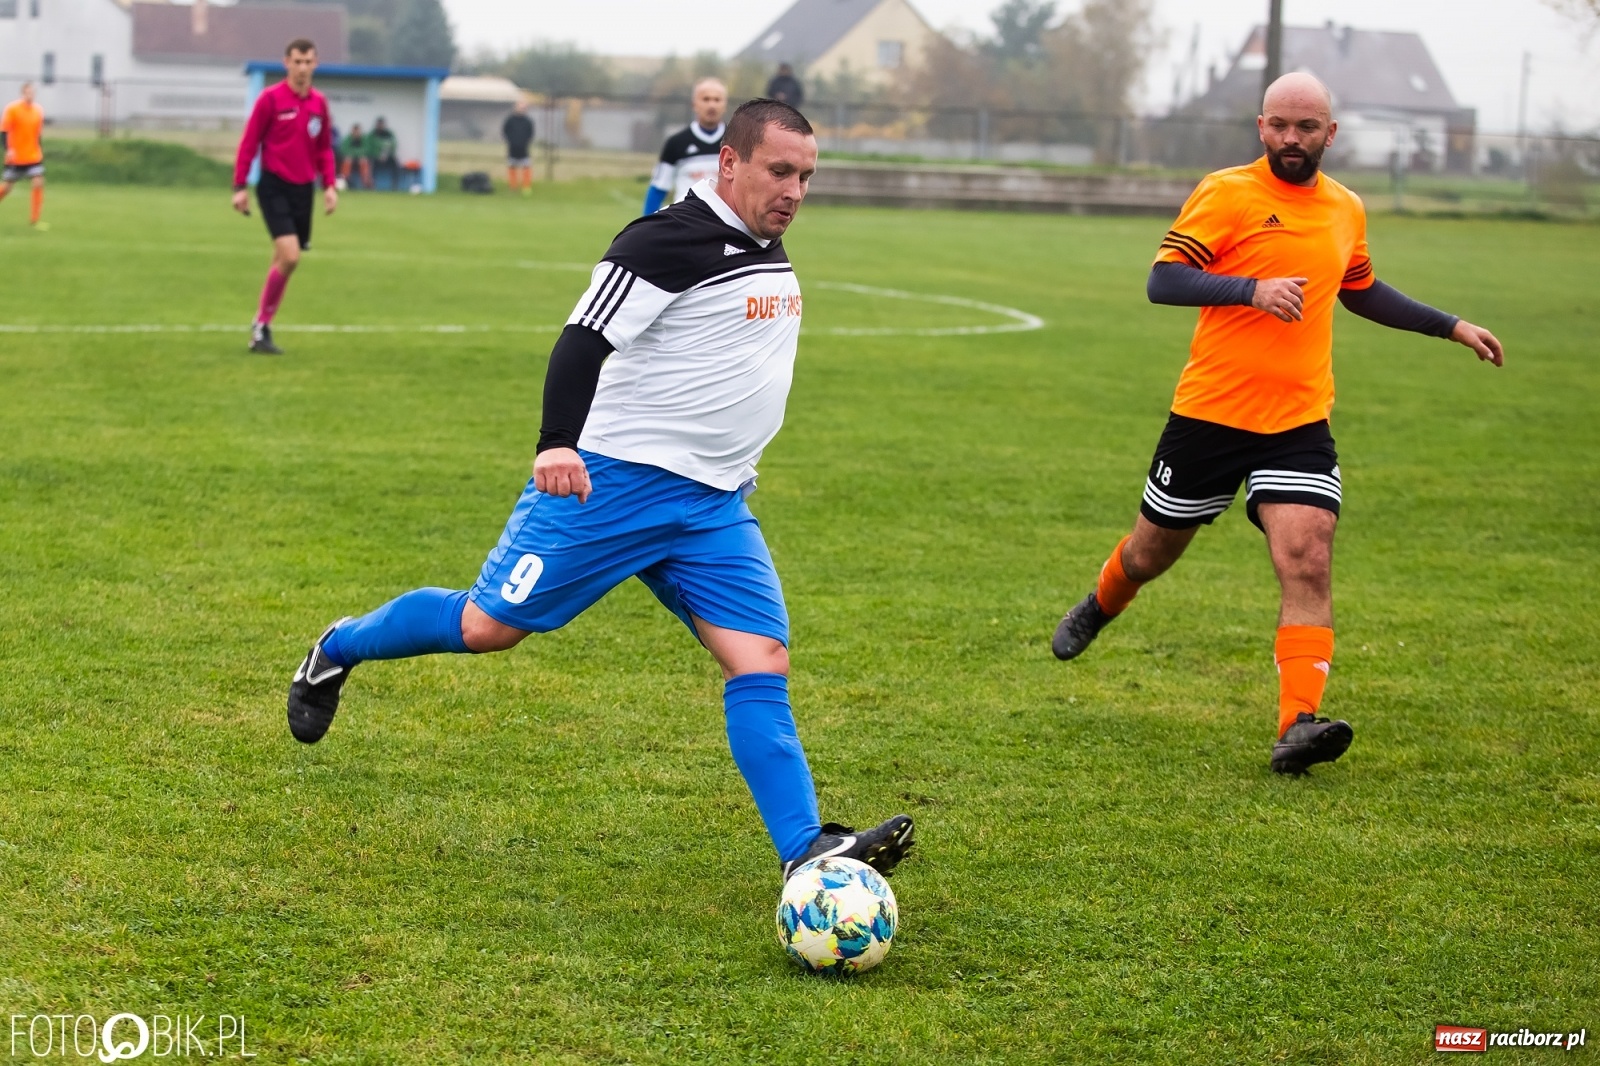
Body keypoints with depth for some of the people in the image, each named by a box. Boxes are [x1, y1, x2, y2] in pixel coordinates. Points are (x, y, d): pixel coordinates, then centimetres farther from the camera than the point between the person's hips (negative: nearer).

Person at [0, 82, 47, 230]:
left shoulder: (38, 110, 5)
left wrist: (41, 152, 15)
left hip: (34, 157, 4)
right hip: (15, 157, -4)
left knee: (38, 184, -11)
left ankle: (34, 221, -7)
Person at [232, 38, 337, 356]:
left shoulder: (319, 103, 8)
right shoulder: (271, 99, -7)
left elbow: (324, 148, 16)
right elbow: (249, 143, -5)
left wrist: (329, 186, 4)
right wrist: (240, 187, -8)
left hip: (303, 188, 6)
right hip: (274, 186, -5)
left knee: (284, 261, 9)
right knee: (289, 256, -18)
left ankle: (261, 329, 20)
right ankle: (261, 326, -4)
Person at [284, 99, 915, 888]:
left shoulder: (766, 249, 13)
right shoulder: (672, 241, -15)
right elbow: (584, 340, -23)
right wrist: (557, 442, -37)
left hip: (714, 507, 7)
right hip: (614, 481, -7)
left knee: (763, 664, -8)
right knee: (487, 627, 0)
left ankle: (805, 852, -13)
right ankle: (336, 652, 26)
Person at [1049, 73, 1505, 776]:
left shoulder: (1346, 210, 11)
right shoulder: (1227, 193, -7)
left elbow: (1360, 292, 30)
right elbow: (1162, 280, -14)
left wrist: (1451, 327, 29)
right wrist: (1252, 287, -27)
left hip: (1300, 422, 3)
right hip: (1209, 413, -3)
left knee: (1308, 564, -17)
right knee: (1153, 551, 14)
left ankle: (1298, 724, -22)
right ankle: (1100, 606, 48)